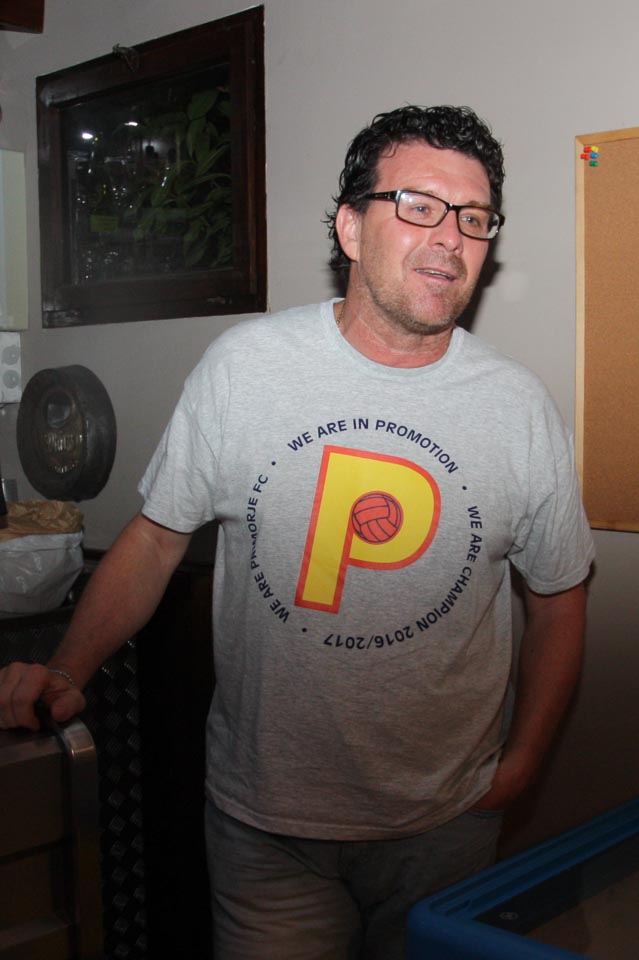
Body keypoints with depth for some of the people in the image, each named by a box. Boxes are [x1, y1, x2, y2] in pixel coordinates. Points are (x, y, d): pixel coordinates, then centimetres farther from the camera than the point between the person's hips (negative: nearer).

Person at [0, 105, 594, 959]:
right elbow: (157, 537, 0)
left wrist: (521, 761, 1)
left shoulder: (519, 406, -6)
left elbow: (557, 597, 5)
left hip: (444, 824, 2)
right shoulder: (244, 365, -9)